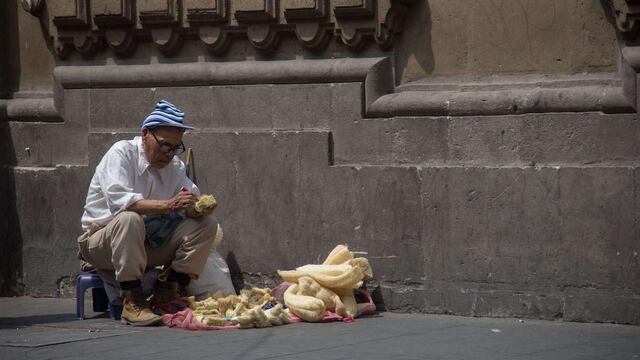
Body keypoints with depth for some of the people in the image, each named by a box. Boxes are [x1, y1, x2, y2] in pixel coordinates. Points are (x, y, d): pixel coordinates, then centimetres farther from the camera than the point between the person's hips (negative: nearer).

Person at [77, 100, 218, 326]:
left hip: (150, 243, 6)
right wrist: (168, 205, -38)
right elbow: (118, 200, -30)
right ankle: (132, 301, -32)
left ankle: (167, 294, -12)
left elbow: (190, 206, -1)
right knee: (129, 219, -39)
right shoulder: (121, 154, -13)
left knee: (206, 224, -8)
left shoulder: (174, 165, 7)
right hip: (101, 243, -6)